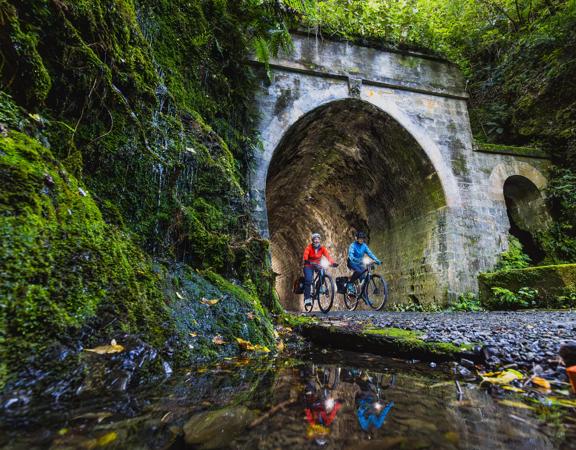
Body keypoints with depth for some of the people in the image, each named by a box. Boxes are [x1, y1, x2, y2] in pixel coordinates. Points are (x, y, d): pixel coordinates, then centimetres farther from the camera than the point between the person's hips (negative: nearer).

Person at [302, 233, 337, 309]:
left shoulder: (322, 248, -8)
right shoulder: (309, 247, -16)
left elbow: (327, 255, -20)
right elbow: (305, 254, -32)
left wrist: (332, 263, -37)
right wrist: (306, 260, -54)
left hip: (317, 265, 4)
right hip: (309, 266, -3)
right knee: (308, 280, -20)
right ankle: (307, 298, -15)